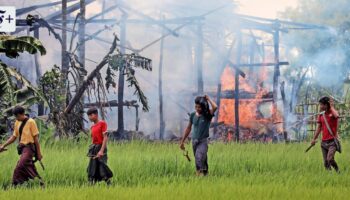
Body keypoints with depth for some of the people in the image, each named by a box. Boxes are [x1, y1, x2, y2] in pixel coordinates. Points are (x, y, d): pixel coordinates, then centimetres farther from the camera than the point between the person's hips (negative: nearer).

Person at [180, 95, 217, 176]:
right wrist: (182, 141, 18)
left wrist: (208, 99, -12)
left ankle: (200, 174, -29)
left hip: (203, 141, -5)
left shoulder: (207, 115, -7)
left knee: (199, 158, -23)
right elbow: (188, 128, 15)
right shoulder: (193, 115, 5)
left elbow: (215, 107, -27)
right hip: (194, 141, 5)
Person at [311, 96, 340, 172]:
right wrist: (314, 139, 19)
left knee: (330, 159, -20)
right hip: (324, 142, 6)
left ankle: (337, 171, -1)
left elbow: (336, 116, -31)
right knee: (326, 162, 2)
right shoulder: (321, 115, 12)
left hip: (332, 141, -6)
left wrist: (332, 107, -16)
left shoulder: (333, 112, -5)